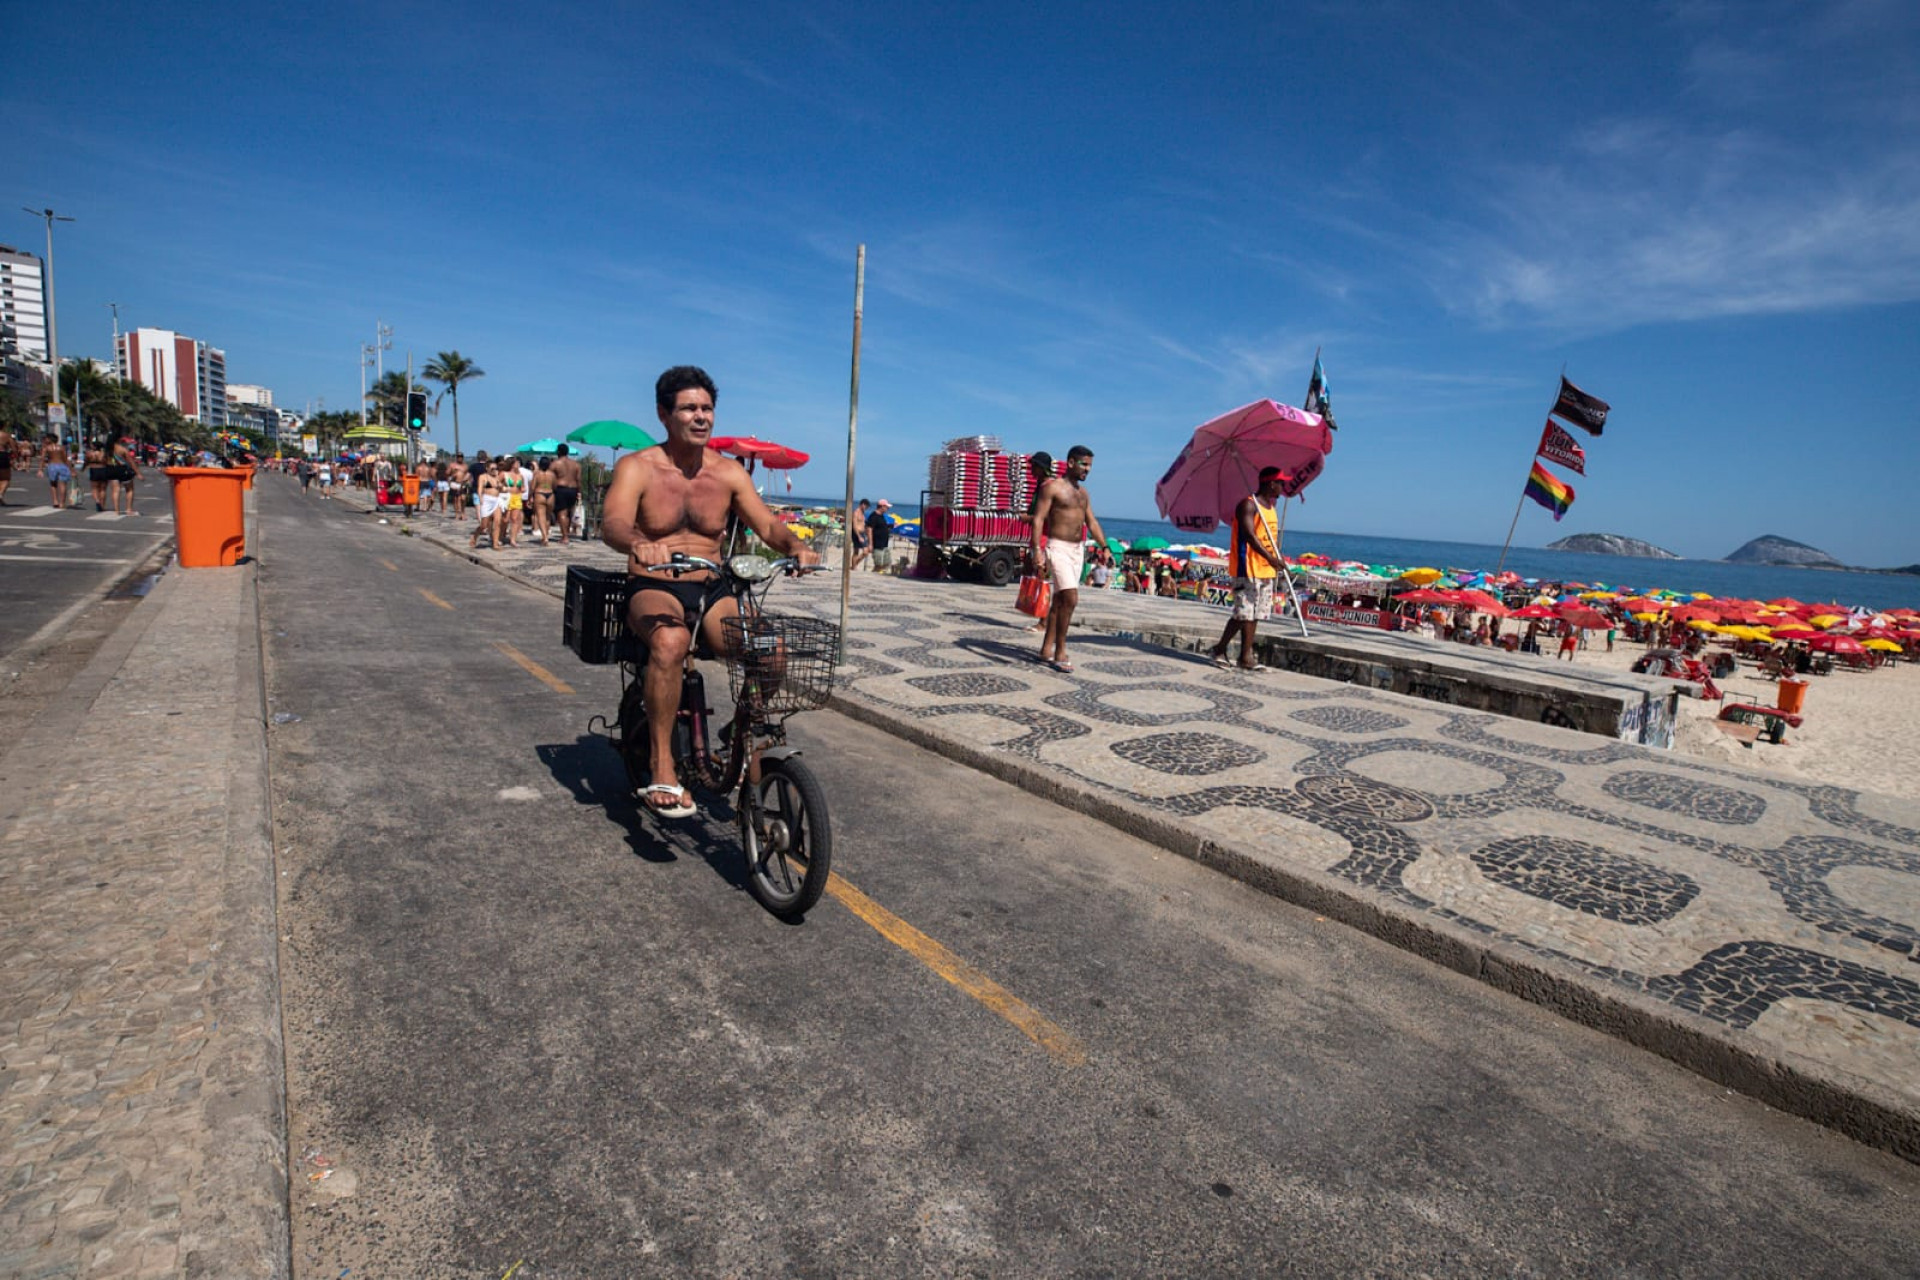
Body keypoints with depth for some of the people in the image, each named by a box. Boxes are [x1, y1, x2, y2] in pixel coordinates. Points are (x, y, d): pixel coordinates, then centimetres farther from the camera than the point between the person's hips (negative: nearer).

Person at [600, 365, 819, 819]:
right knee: (670, 641, -38)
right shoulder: (637, 467, -1)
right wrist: (638, 544, -42)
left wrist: (795, 547, -22)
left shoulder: (729, 472, 10)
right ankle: (662, 770, -29)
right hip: (653, 590, -3)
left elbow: (767, 525, 1)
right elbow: (611, 524, -18)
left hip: (712, 592, 3)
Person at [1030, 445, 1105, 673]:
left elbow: (1092, 522, 17)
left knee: (1060, 601, 10)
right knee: (1071, 598, -18)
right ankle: (1060, 653, -11)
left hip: (1077, 550, 8)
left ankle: (1047, 650, 18)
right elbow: (1038, 519, -12)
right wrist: (1037, 549, -24)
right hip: (1058, 548, -8)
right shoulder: (1053, 487, -6)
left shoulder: (1083, 492, 17)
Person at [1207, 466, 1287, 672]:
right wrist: (1270, 557, -30)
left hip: (1266, 569, 9)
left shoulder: (1271, 507, 19)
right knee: (1245, 612, -7)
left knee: (1254, 613, 7)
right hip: (1247, 568, -9)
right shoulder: (1248, 504, -11)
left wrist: (1276, 563, 16)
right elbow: (1249, 534, -23)